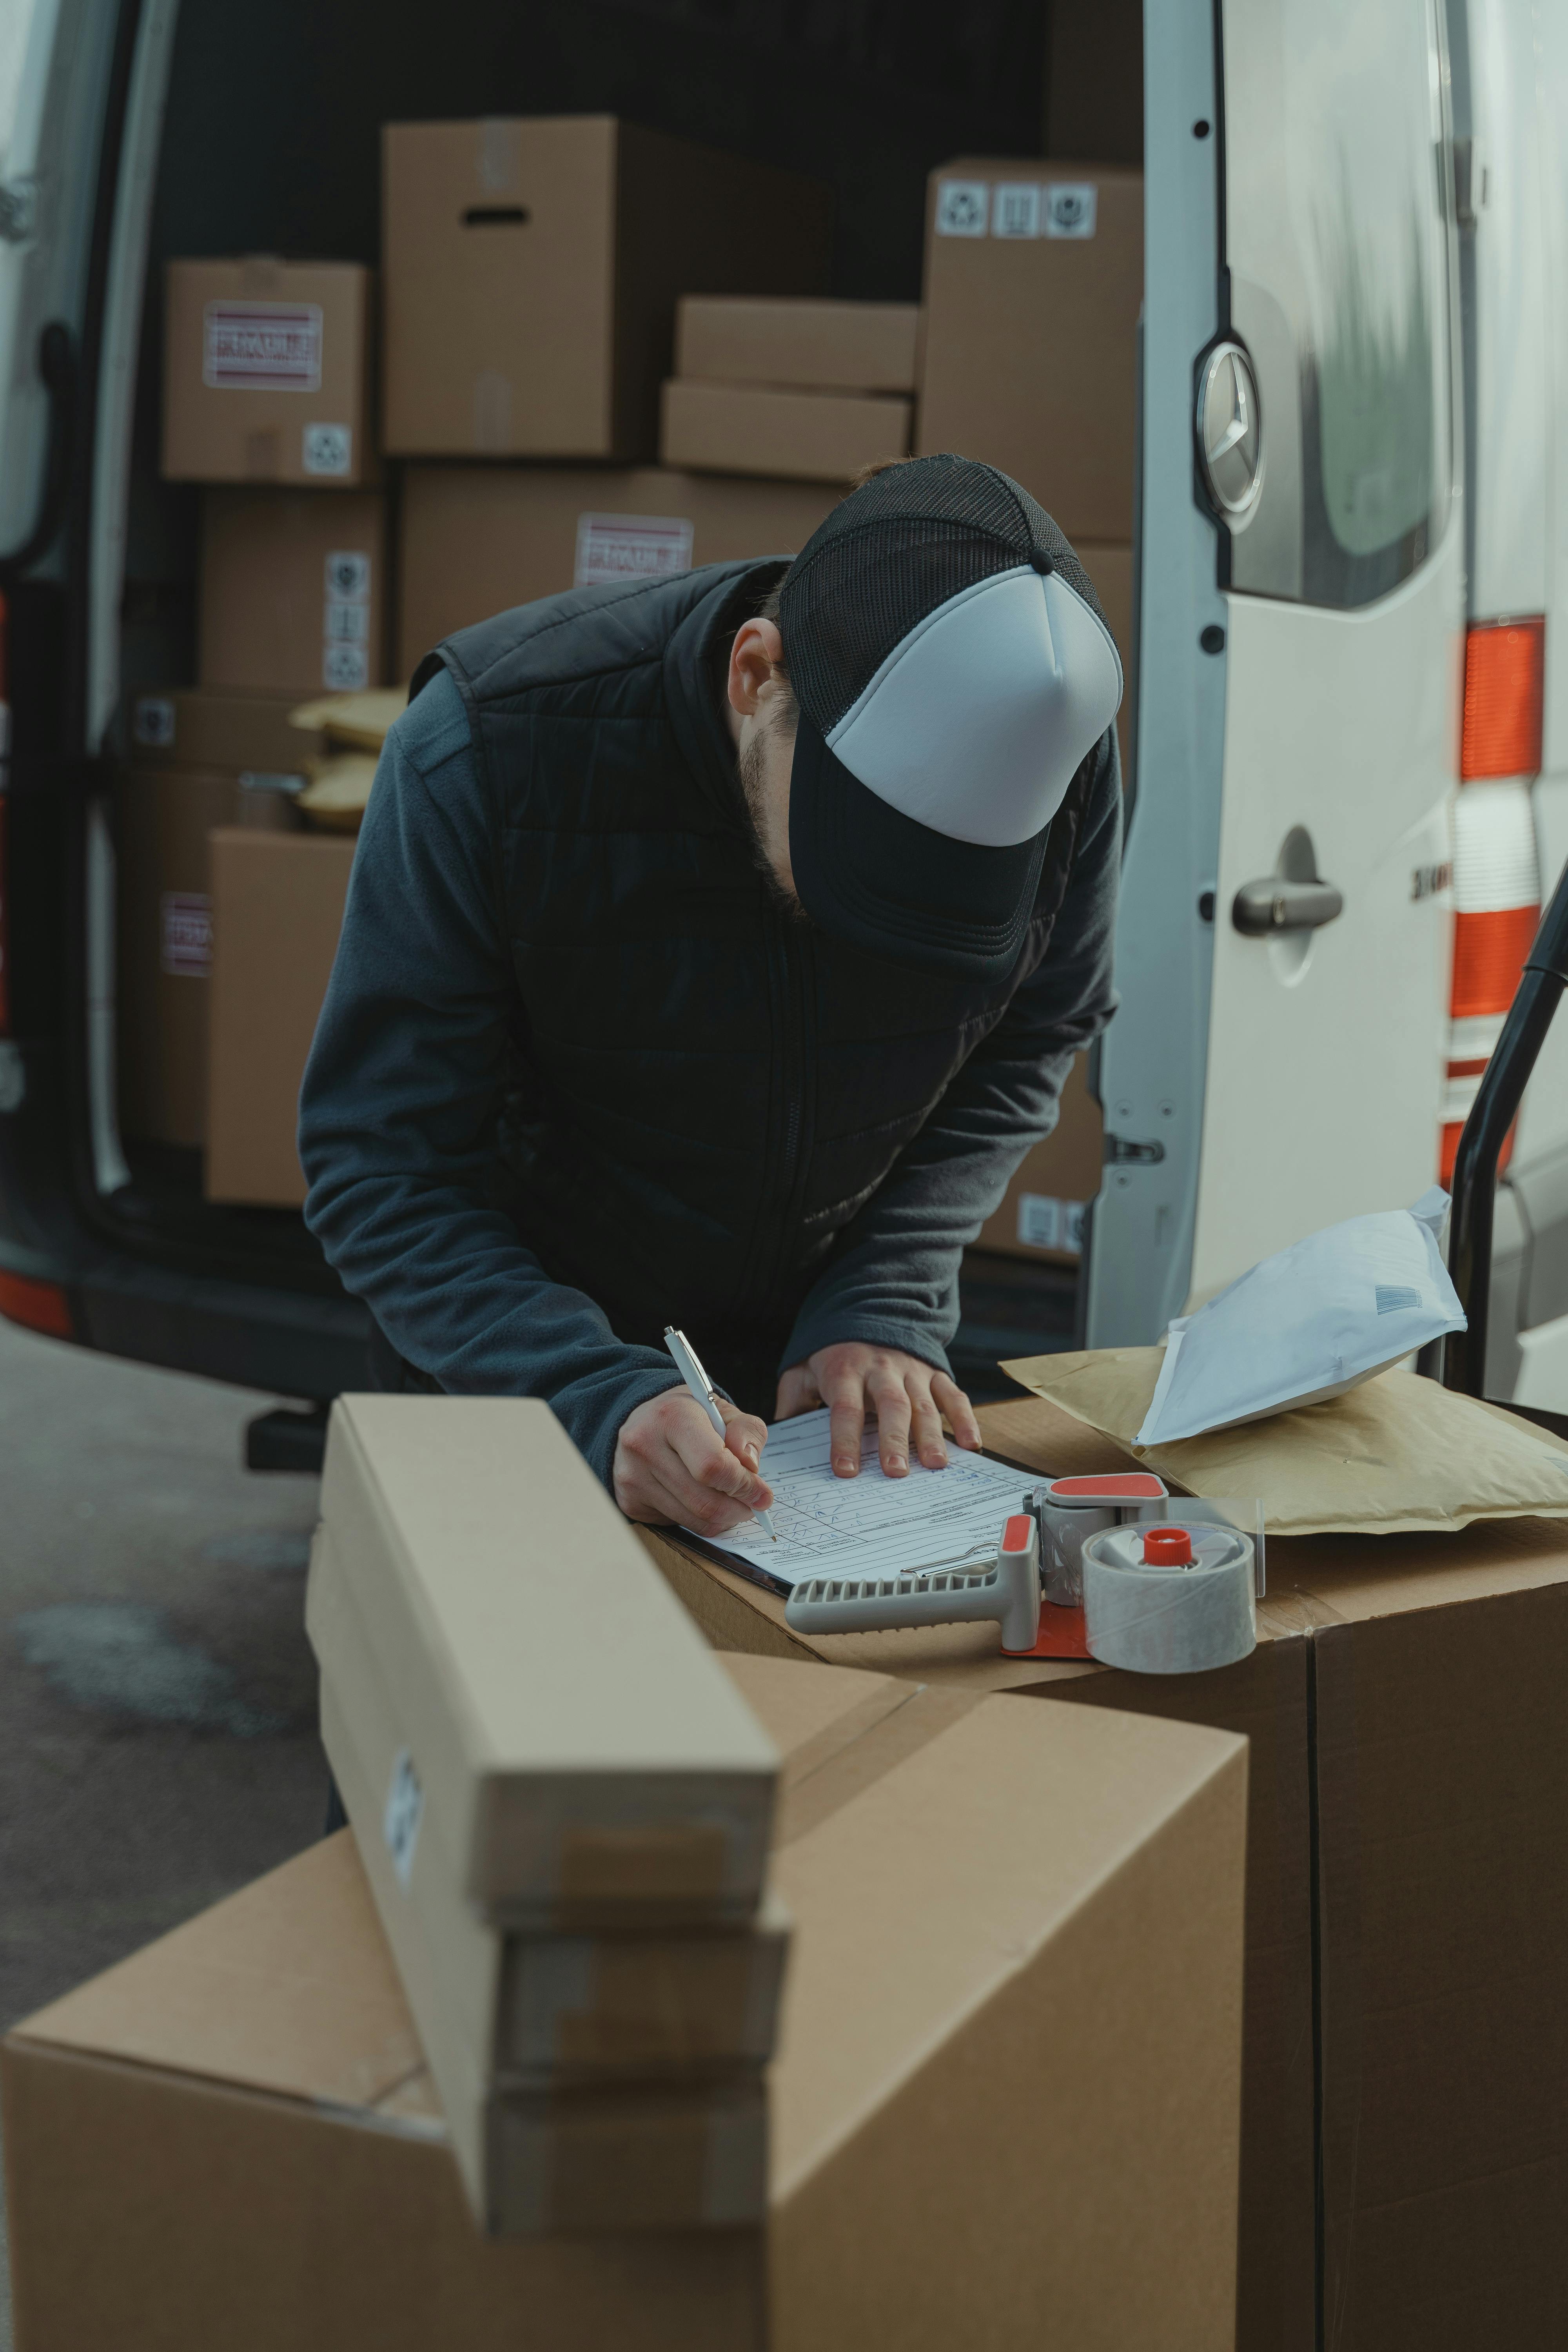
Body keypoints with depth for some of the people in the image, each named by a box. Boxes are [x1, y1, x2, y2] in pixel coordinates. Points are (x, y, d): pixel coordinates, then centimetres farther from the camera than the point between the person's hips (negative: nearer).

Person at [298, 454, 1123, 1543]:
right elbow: (383, 1166, -21)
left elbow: (1026, 1045, -1)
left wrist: (886, 1311, -13)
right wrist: (601, 1399, -35)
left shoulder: (1058, 754, -20)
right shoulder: (487, 752, -27)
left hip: (835, 1369, 1)